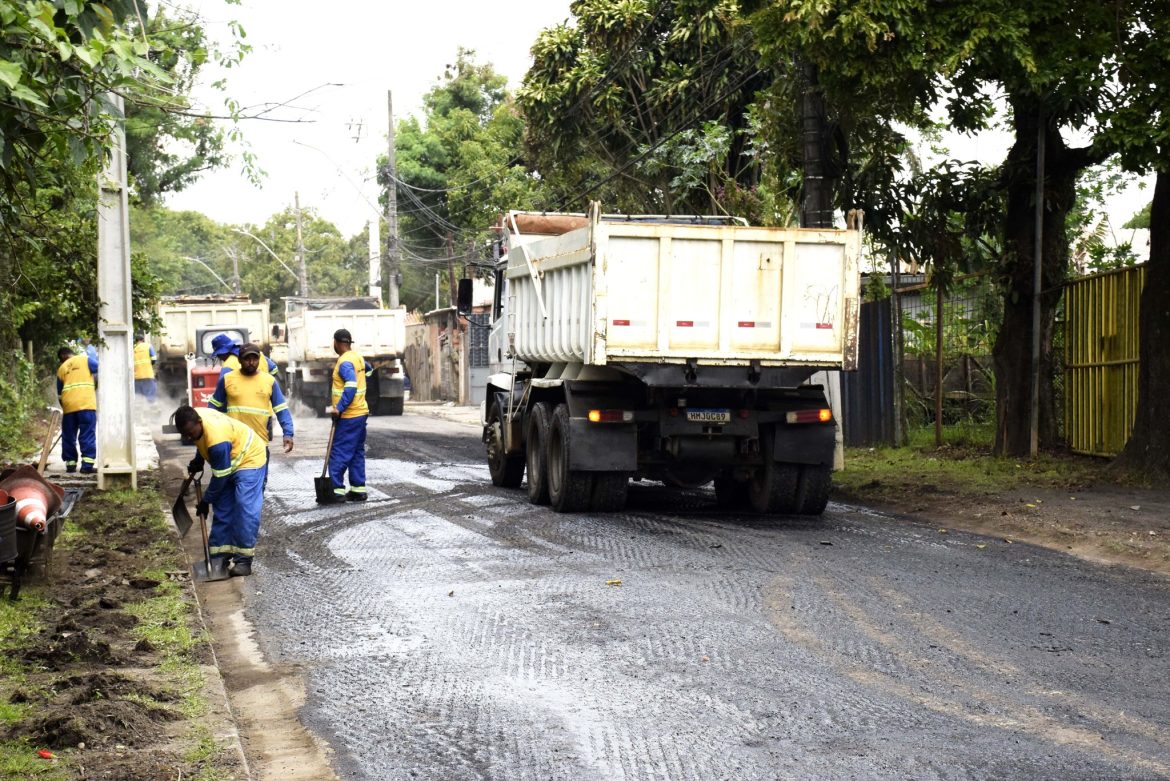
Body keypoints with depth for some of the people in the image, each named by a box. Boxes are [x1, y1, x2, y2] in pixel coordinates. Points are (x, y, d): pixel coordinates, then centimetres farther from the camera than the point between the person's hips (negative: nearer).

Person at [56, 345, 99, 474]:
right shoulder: (85, 359, 8)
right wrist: (96, 385, 16)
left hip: (68, 405, 3)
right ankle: (87, 465, -9)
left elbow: (60, 392, 20)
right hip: (86, 403, -3)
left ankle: (70, 464, 17)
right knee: (87, 436, -3)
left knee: (68, 436, 14)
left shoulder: (61, 368, 18)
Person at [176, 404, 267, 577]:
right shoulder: (192, 418, -15)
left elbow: (220, 477, -27)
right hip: (226, 461, 9)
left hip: (248, 459, -9)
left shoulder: (217, 439, -39)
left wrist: (206, 501, -15)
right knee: (222, 510, 6)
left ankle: (243, 560, -17)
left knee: (245, 509, -18)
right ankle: (219, 557, 9)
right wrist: (198, 461, 2)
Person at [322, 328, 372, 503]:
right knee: (357, 453, 13)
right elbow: (369, 370, 31)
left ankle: (337, 490, -6)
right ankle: (358, 489, 15)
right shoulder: (358, 358, 10)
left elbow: (351, 387, -28)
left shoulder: (345, 362, -17)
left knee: (339, 453, -6)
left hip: (348, 416, -9)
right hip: (361, 412, 9)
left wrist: (339, 408, -26)